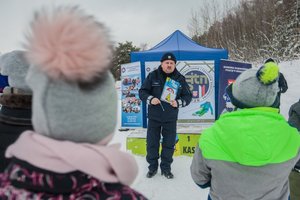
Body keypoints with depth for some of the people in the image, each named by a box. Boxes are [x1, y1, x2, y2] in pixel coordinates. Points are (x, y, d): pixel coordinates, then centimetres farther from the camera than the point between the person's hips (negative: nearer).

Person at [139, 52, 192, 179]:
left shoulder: (180, 78, 1)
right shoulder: (153, 76, -3)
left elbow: (188, 96, 5)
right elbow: (142, 92, 1)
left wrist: (178, 103, -14)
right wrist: (150, 99, -19)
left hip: (171, 118, 1)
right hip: (154, 117, 0)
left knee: (169, 144, 9)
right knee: (152, 143, 9)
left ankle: (166, 168, 27)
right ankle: (152, 166, 28)